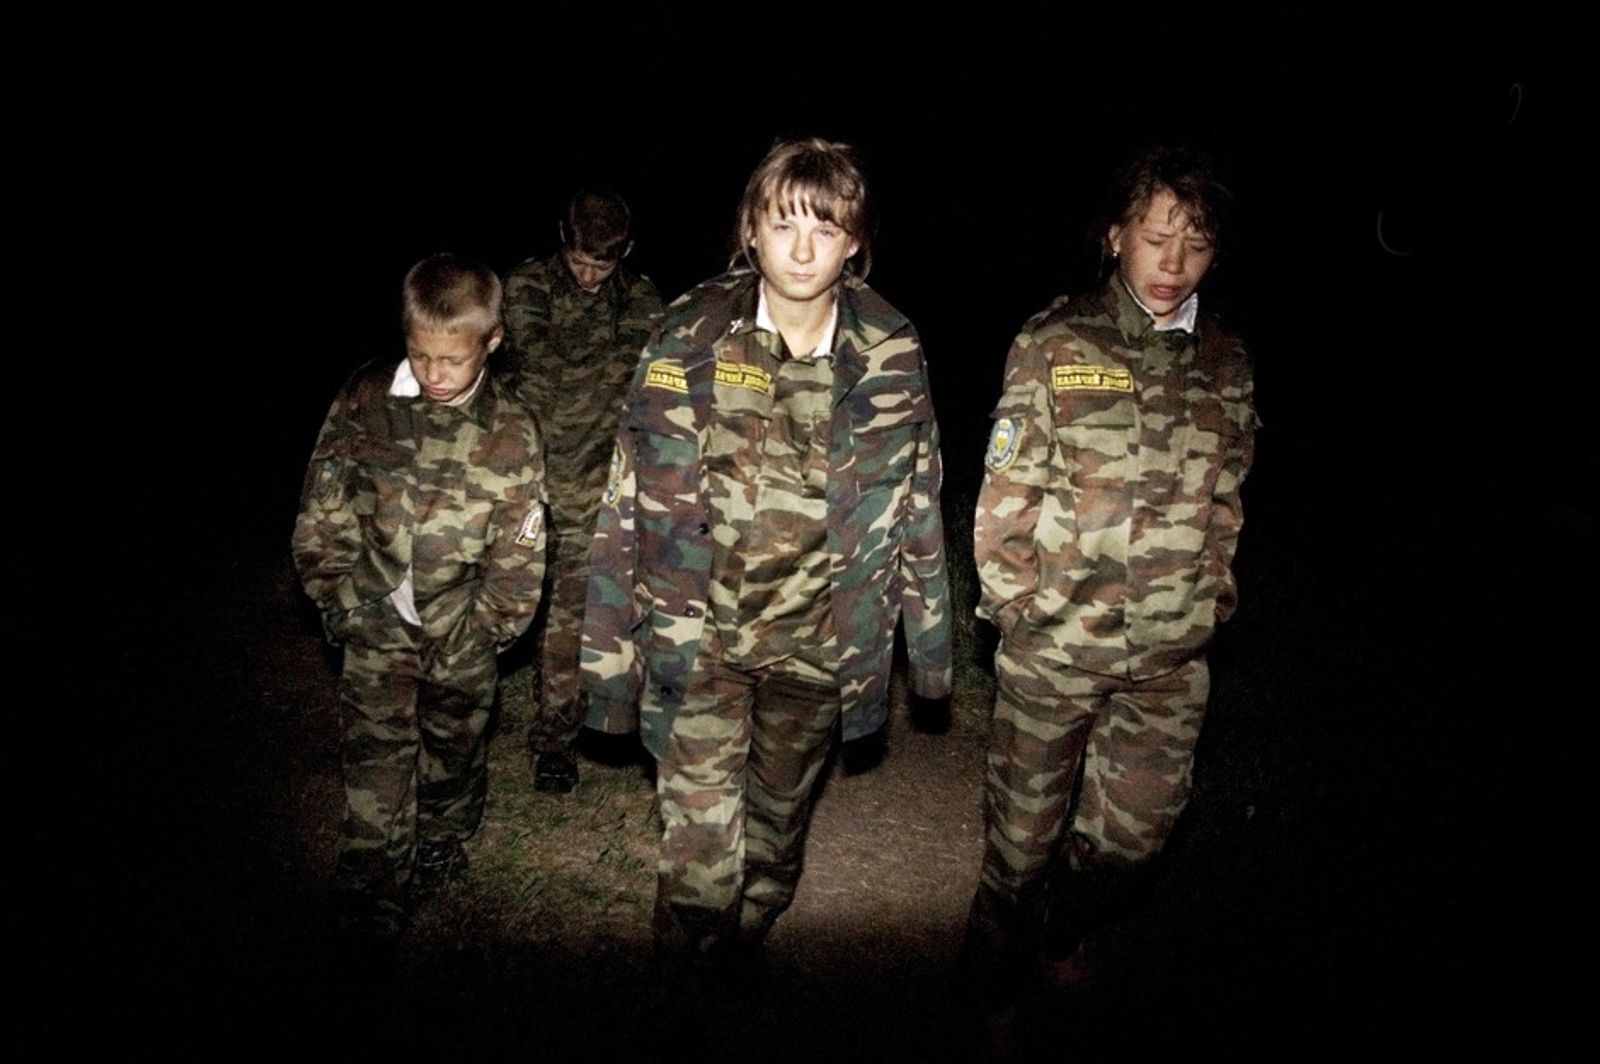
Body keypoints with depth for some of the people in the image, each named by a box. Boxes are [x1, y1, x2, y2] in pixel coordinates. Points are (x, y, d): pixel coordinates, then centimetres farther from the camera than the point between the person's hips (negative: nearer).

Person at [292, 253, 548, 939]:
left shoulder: (511, 432, -11)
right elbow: (323, 504, 0)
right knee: (376, 753, 1)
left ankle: (441, 844, 44)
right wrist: (334, 593, -1)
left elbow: (518, 552, -5)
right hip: (377, 620, 0)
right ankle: (371, 887, 16)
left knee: (453, 746, 18)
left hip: (460, 628, 0)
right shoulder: (365, 399, -9)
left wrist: (482, 630, -3)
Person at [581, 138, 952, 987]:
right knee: (699, 840, -1)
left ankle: (743, 961, 48)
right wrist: (611, 651, -4)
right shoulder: (689, 339, -9)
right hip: (700, 634, -2)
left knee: (779, 822, 21)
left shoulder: (891, 357, -5)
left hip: (817, 643, 2)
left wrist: (930, 639, 9)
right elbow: (631, 501, -6)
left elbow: (917, 503, 5)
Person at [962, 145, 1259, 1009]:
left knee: (1138, 820, 16)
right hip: (1054, 644, -3)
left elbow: (1225, 498, 13)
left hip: (1171, 654, 4)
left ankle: (1073, 927, 46)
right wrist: (1014, 601, -7)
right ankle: (999, 966, 38)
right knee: (1025, 821, 11)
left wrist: (1212, 597, 10)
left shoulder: (1225, 363, 4)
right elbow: (1006, 488, -6)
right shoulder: (1055, 345, -8)